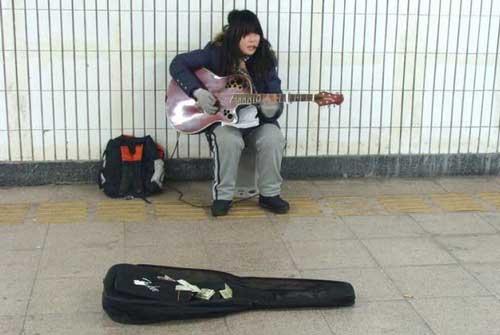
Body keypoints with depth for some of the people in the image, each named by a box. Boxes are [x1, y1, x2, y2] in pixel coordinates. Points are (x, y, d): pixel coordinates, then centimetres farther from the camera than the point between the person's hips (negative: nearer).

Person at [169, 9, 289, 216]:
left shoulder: (265, 59, -3)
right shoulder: (216, 53, -10)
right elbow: (178, 63, -11)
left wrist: (272, 110, -28)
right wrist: (197, 91, -24)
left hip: (257, 121, 3)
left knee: (274, 139, -27)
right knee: (229, 141, -35)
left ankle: (269, 194, -7)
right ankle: (222, 196, -14)